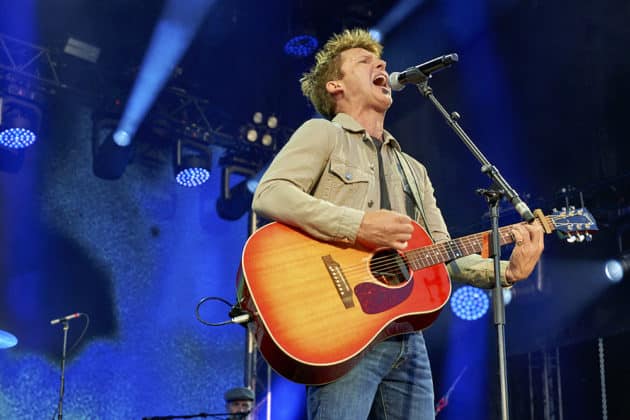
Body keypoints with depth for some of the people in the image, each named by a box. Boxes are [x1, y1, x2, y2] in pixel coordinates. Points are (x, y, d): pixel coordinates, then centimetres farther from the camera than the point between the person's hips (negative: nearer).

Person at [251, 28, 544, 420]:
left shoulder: (413, 170, 26)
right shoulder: (322, 133, 5)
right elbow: (268, 195, -12)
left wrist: (507, 271, 0)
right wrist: (359, 225, -20)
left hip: (408, 339, 7)